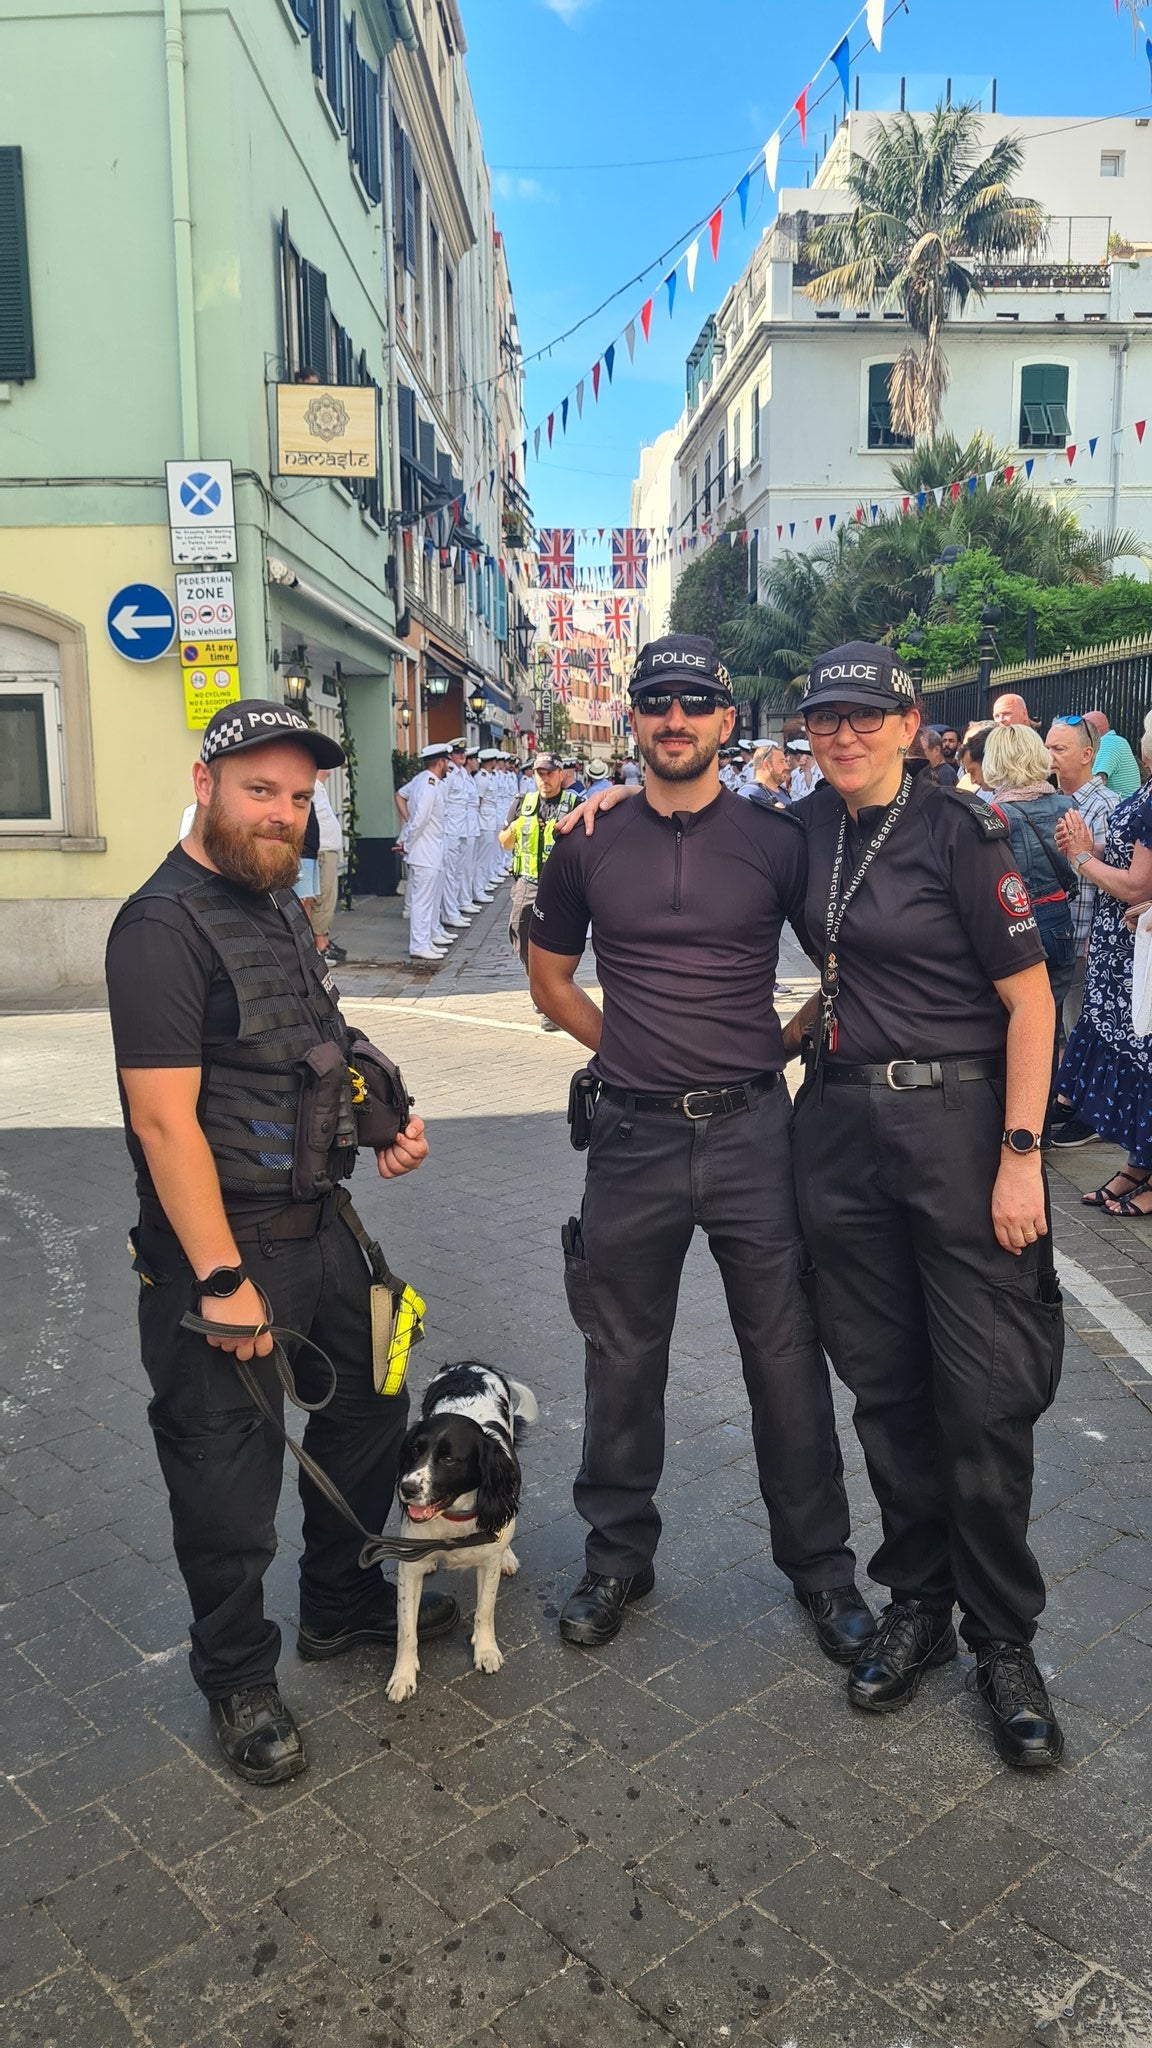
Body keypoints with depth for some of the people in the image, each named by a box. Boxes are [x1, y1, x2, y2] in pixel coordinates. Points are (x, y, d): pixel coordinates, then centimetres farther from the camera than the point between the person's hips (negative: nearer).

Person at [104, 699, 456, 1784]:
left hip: (319, 1223, 9)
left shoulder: (281, 905, 10)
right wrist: (223, 1279, -22)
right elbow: (165, 1119, -22)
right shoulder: (163, 926, -18)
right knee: (229, 1472, 6)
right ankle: (237, 1680, 30)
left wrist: (381, 1122, 6)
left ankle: (342, 1601, 44)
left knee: (369, 1408, 21)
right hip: (223, 1246, -9)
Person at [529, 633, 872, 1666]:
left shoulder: (776, 839, -1)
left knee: (786, 1353, 7)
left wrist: (775, 1050, 4)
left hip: (753, 1130, -1)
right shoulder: (589, 847, 4)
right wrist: (636, 1048, 7)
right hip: (633, 1136, 2)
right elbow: (551, 978, 15)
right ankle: (619, 1555, 31)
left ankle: (820, 1562, 27)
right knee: (622, 1357, 12)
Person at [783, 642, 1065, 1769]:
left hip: (954, 1118, -4)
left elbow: (1030, 1000, -7)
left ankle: (1003, 1638, 18)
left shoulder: (960, 831, -7)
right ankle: (916, 1602, 28)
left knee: (984, 1392, 0)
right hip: (838, 1124, 5)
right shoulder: (809, 827, 7)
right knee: (883, 1379, 11)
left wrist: (1021, 1155, -13)